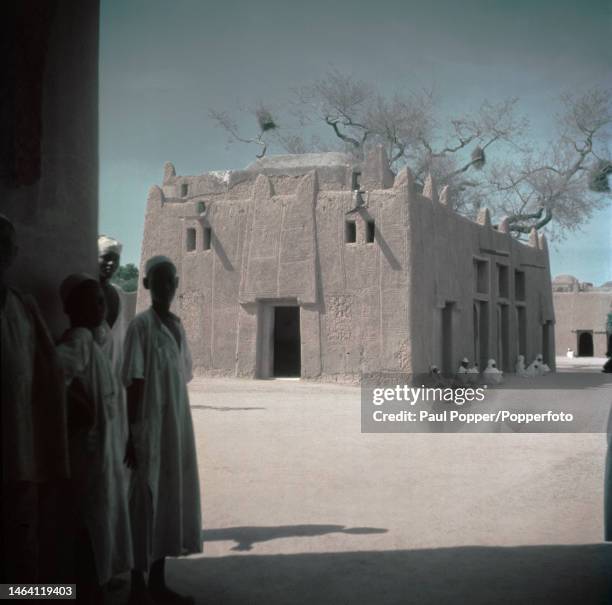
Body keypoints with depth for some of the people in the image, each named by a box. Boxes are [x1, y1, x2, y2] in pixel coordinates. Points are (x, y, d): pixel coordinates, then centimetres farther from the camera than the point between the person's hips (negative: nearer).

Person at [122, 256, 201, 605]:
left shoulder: (178, 326, 12)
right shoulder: (141, 325, -10)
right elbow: (134, 384, -13)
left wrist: (182, 429, 15)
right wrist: (133, 435, -16)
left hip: (179, 426, 8)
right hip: (151, 428, -8)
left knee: (172, 497, 12)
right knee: (147, 501, -1)